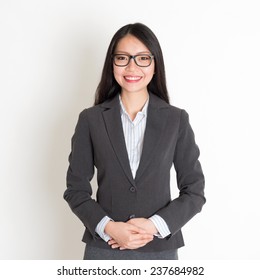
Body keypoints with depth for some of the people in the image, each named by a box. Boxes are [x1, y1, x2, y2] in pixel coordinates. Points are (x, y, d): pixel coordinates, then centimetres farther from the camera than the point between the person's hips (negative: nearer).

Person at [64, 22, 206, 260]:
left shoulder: (176, 120, -1)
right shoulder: (91, 119, -1)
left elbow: (194, 191, 0)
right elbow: (76, 189, 1)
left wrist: (154, 225, -12)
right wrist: (108, 228, -12)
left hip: (160, 250, 0)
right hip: (103, 248, 0)